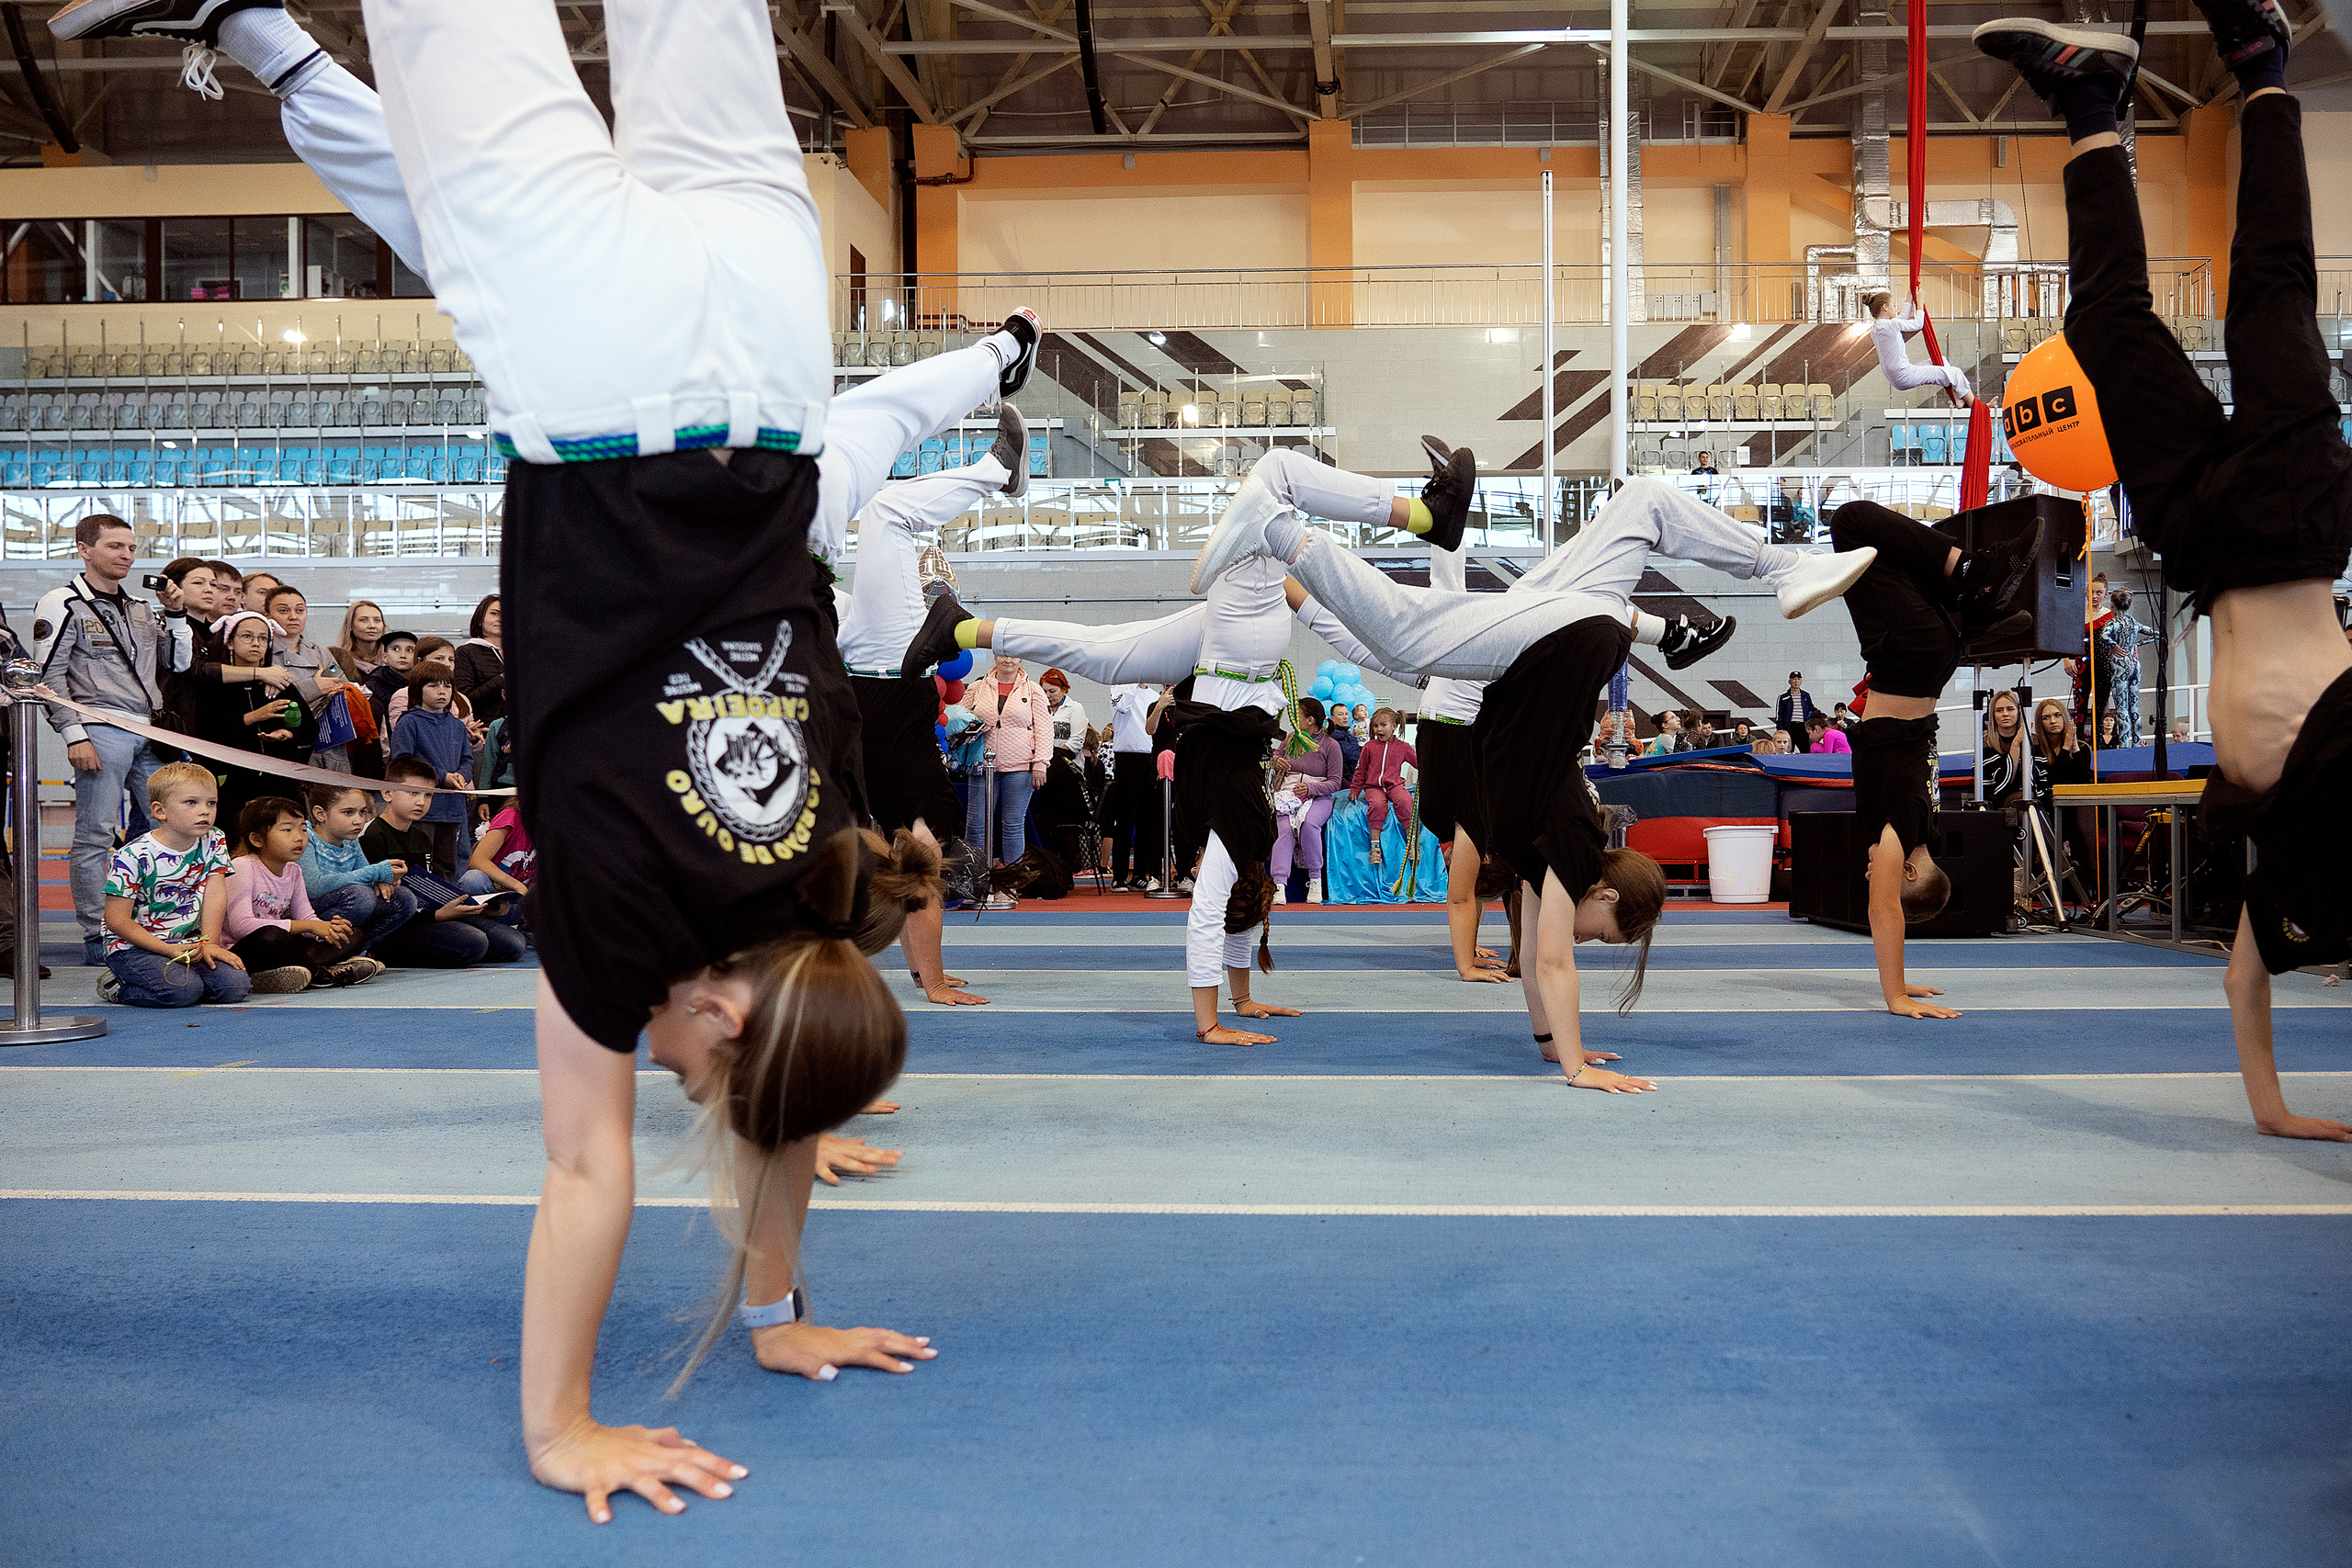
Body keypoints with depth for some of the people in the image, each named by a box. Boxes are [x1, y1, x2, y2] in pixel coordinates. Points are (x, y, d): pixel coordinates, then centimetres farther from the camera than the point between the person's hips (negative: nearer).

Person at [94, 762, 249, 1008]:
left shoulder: (214, 843, 0)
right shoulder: (133, 857, -17)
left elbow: (215, 895, -3)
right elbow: (117, 921, -16)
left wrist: (209, 943, -15)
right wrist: (169, 951, -22)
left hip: (188, 942, 5)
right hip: (132, 946, -5)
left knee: (236, 986, -15)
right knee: (184, 991, -29)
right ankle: (116, 986, -1)